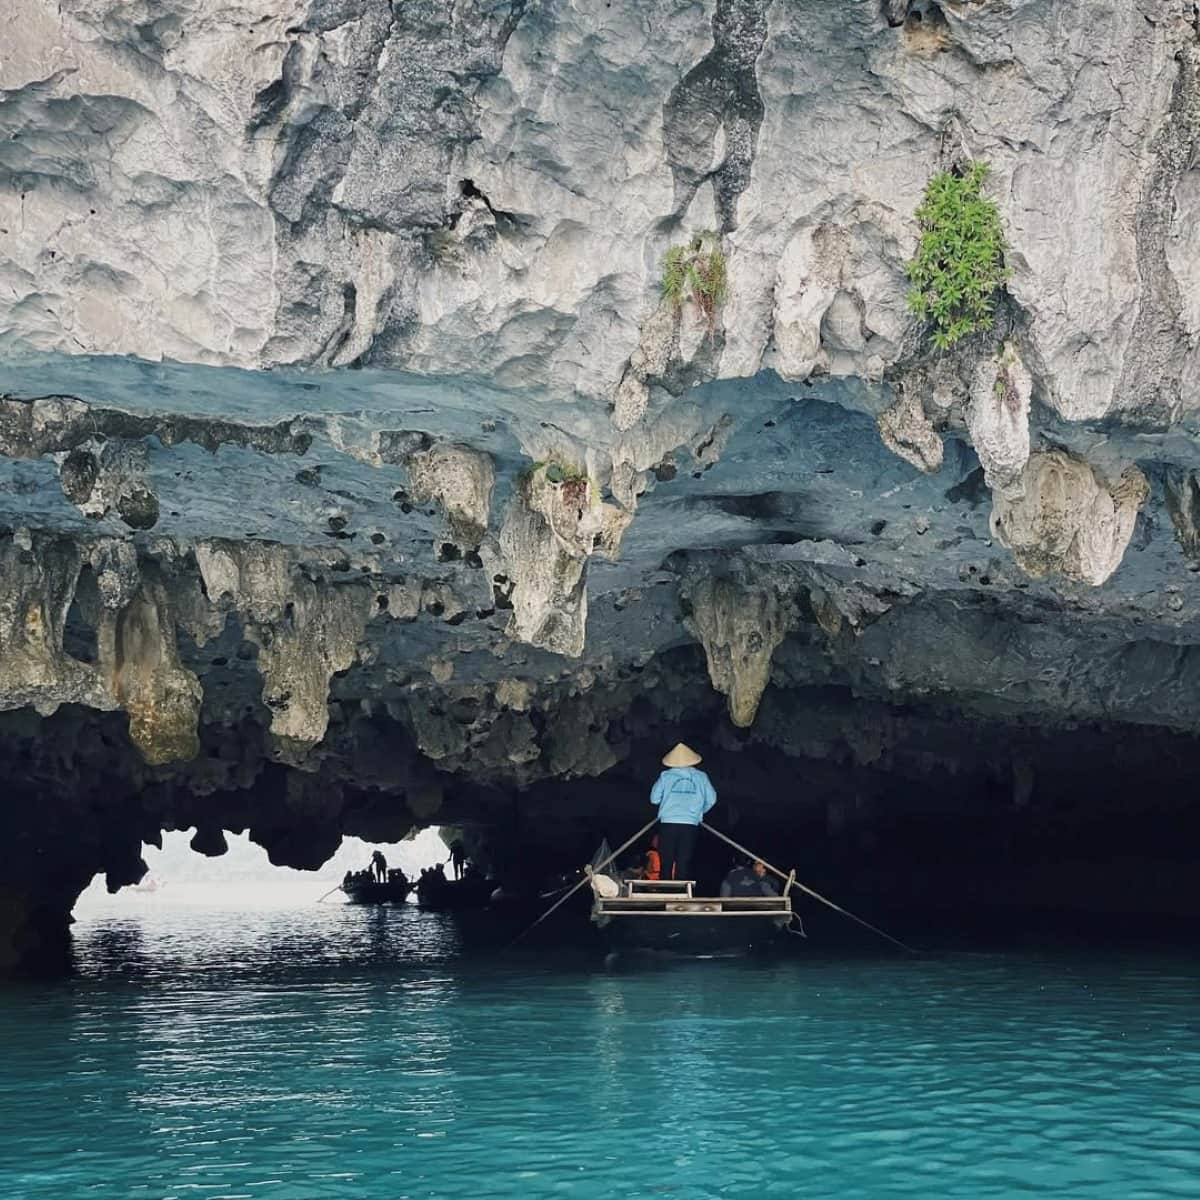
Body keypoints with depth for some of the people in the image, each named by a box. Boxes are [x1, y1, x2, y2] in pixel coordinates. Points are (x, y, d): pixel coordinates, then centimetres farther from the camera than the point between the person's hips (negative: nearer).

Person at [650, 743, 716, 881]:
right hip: (690, 824, 1)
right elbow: (711, 800, 5)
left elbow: (654, 799, 1)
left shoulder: (665, 776, 2)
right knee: (684, 863, 3)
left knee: (667, 861, 5)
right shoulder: (701, 777, 5)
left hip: (668, 823, -1)